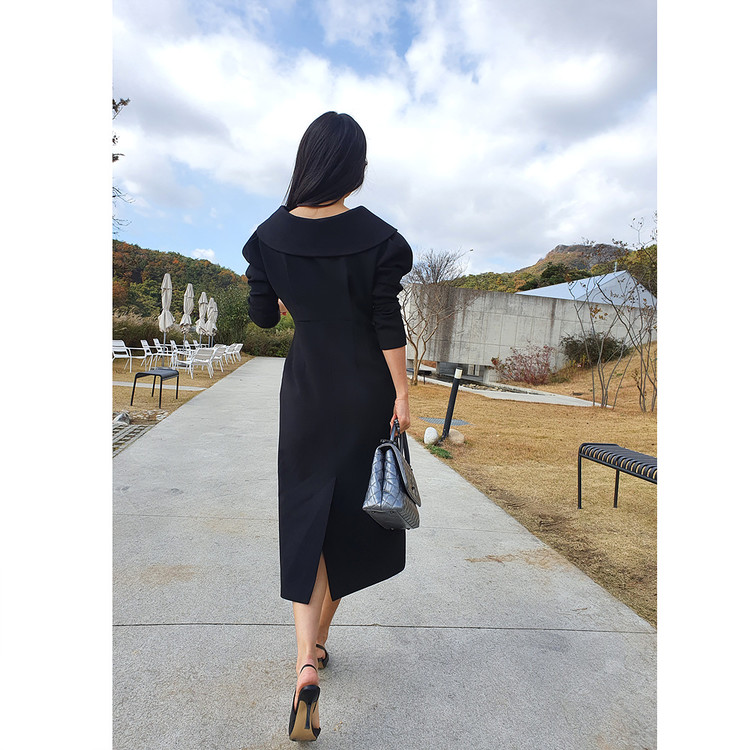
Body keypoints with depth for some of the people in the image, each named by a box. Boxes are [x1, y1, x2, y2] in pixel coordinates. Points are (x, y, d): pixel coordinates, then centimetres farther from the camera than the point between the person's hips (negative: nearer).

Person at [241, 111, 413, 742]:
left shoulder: (271, 234, -3)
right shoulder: (377, 236, -11)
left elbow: (263, 315, 4)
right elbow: (388, 324, -12)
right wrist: (402, 394, -4)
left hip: (307, 388, 1)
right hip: (366, 389, -1)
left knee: (305, 514, 10)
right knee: (351, 512, 15)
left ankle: (306, 665, -1)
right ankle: (320, 638, 34)